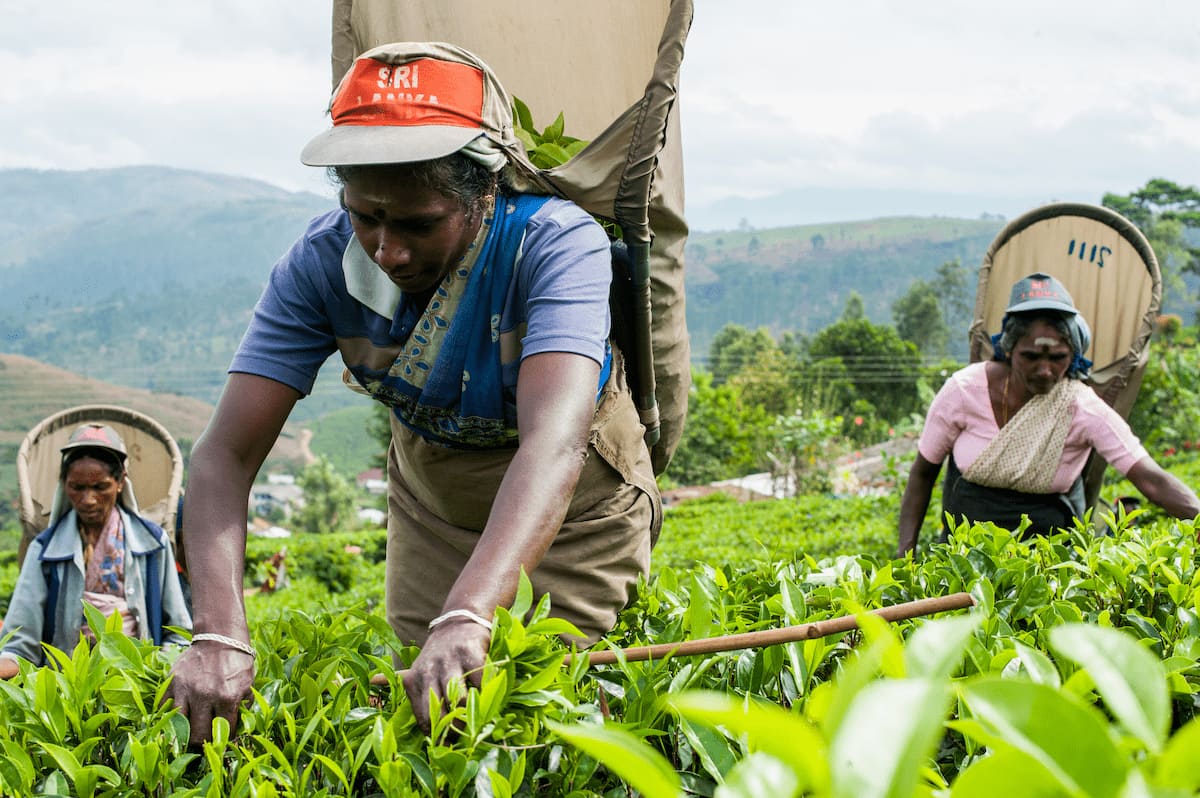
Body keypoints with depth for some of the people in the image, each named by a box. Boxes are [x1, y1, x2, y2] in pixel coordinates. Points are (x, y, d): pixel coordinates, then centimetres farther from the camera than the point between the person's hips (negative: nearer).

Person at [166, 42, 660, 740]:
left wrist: (467, 619, -67)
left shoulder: (558, 244, -37)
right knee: (426, 694, 10)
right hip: (432, 493, 3)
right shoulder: (322, 263, -26)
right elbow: (226, 454, -31)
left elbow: (554, 443, -52)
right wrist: (221, 635, -47)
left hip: (576, 503, -3)